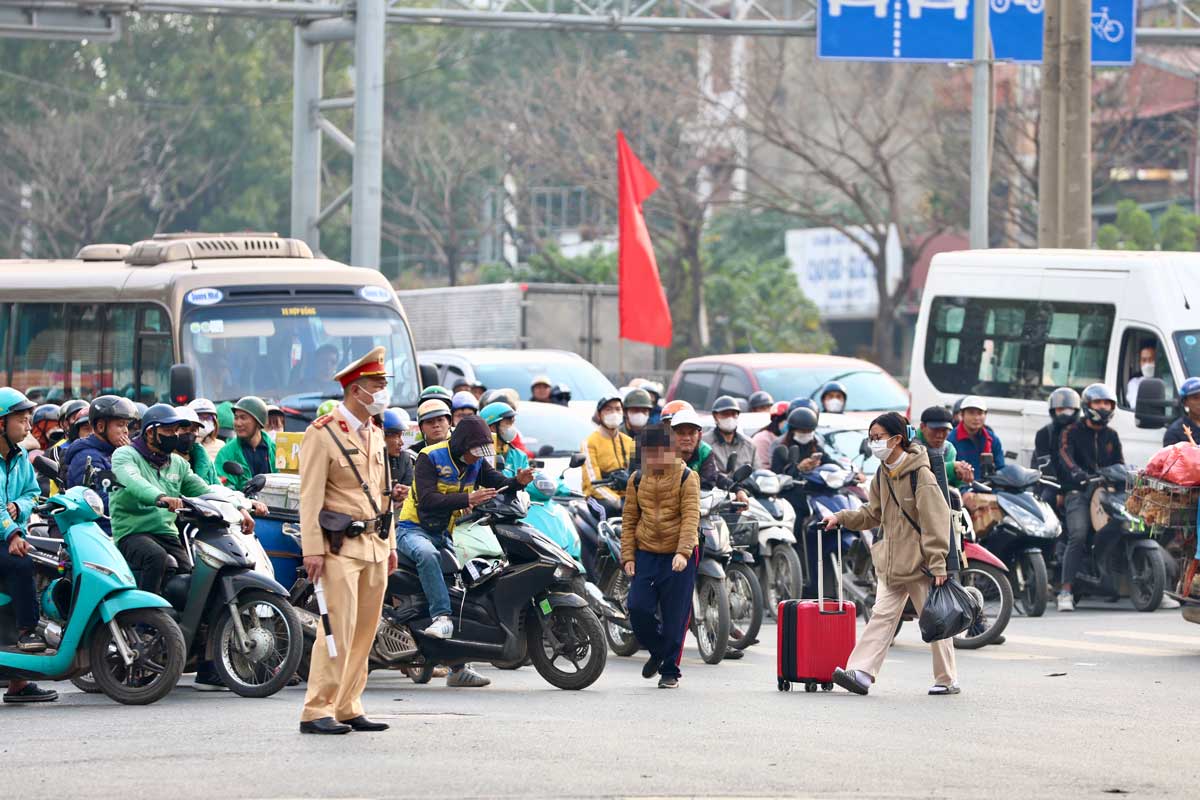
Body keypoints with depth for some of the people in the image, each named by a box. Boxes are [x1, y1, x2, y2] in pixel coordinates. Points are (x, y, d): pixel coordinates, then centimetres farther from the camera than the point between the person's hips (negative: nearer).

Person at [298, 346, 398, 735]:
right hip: (340, 546, -8)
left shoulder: (375, 435, 17)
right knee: (338, 630, -12)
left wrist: (390, 543, 19)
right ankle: (317, 712, -10)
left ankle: (347, 708, 13)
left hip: (374, 546, 8)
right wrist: (312, 549, -17)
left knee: (364, 632, 8)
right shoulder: (322, 434, -8)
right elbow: (310, 496, -12)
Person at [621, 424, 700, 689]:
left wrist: (683, 552, -25)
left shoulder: (686, 478, -3)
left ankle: (670, 670, 11)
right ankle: (657, 650, 19)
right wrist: (628, 556, 2)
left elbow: (691, 518, -12)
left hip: (678, 558, -3)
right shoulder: (637, 480, 9)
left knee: (675, 616, -2)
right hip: (645, 555, 3)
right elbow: (629, 519, 12)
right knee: (638, 608, -8)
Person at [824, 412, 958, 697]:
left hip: (920, 562, -7)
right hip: (891, 563, 7)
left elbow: (935, 522, -17)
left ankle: (948, 680, 13)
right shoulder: (882, 476, 9)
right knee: (882, 616, -3)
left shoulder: (920, 475, -15)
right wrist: (842, 518, 7)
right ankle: (861, 673, -12)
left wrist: (937, 566, -20)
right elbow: (873, 514, 21)